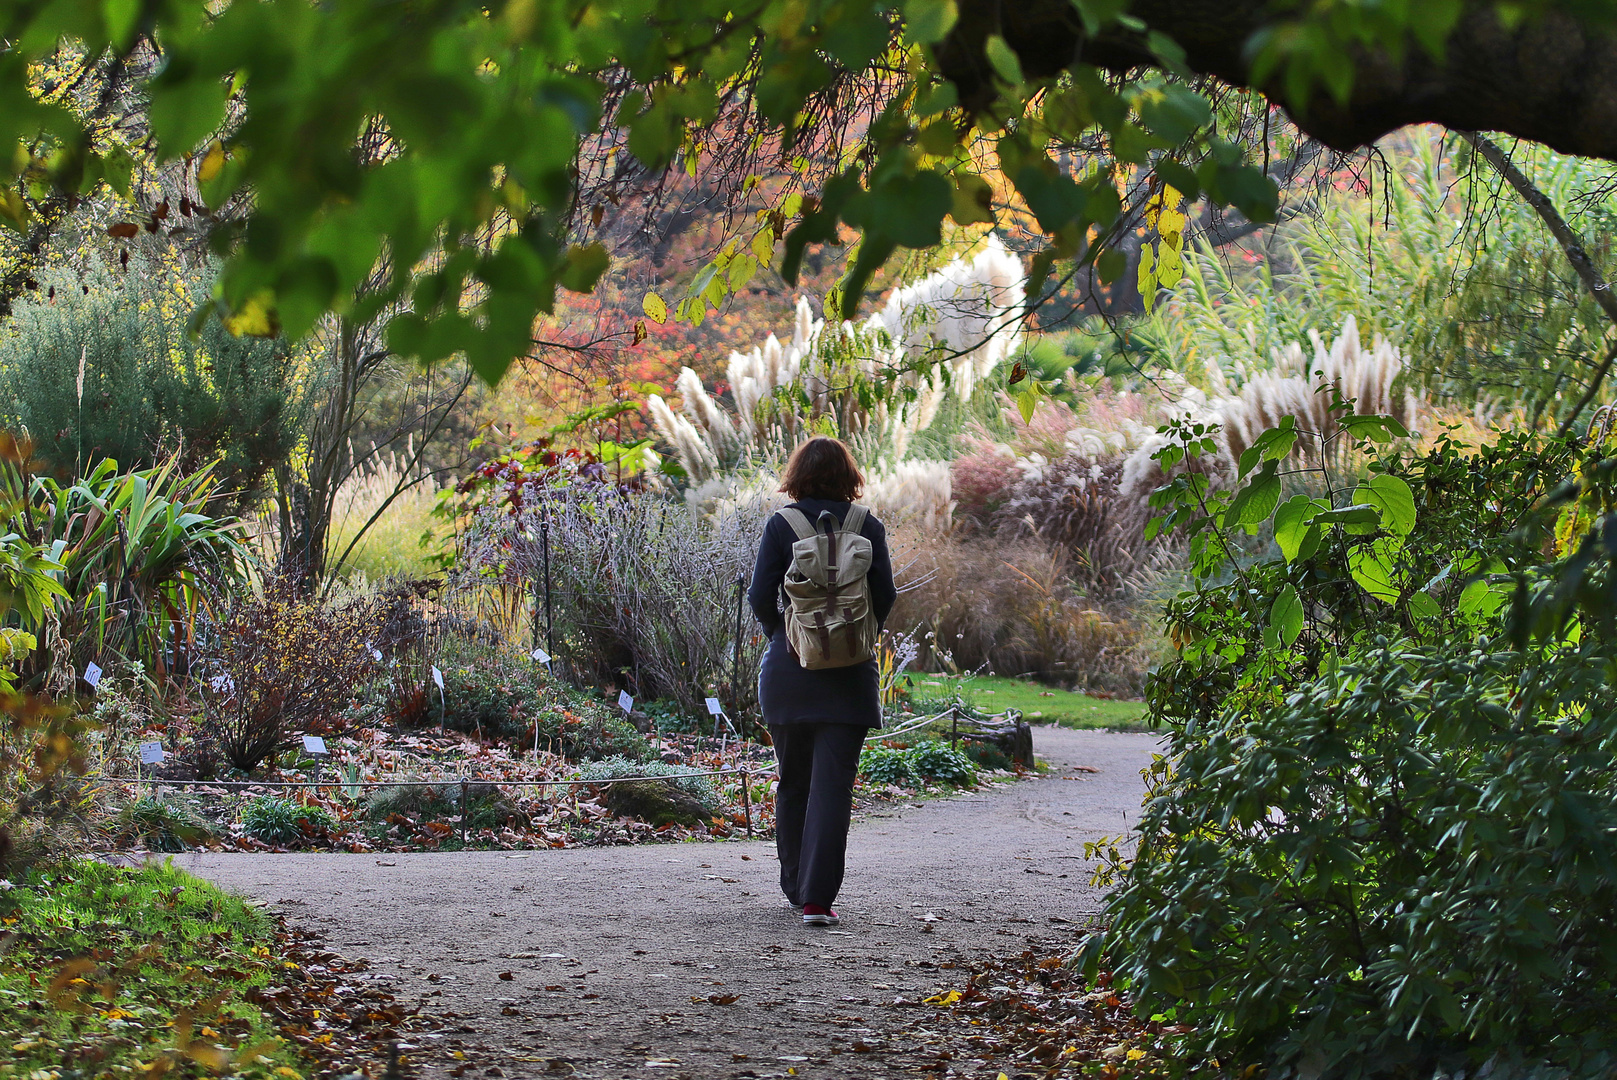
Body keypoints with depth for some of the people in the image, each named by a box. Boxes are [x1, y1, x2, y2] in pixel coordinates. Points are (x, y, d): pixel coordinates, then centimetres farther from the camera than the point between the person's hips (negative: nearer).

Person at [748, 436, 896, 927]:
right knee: (832, 784, -3)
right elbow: (885, 595, -2)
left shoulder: (781, 525, -3)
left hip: (788, 667, 1)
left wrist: (781, 634, 11)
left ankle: (797, 886, 26)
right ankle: (817, 897, -11)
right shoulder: (867, 527, -2)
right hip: (849, 674, -1)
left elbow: (760, 596, -6)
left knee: (792, 781, 16)